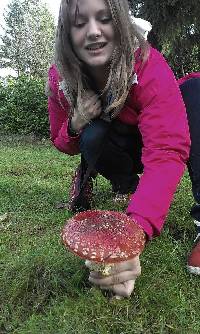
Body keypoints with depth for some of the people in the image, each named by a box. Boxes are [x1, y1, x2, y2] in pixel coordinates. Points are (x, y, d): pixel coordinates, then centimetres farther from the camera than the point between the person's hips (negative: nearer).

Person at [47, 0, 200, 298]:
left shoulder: (149, 66, -31)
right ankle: (125, 184, 1)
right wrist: (75, 124, -30)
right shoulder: (60, 79, -17)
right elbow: (62, 144, -4)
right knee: (92, 136, -32)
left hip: (150, 140, -1)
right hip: (122, 149, 2)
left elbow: (167, 151, -44)